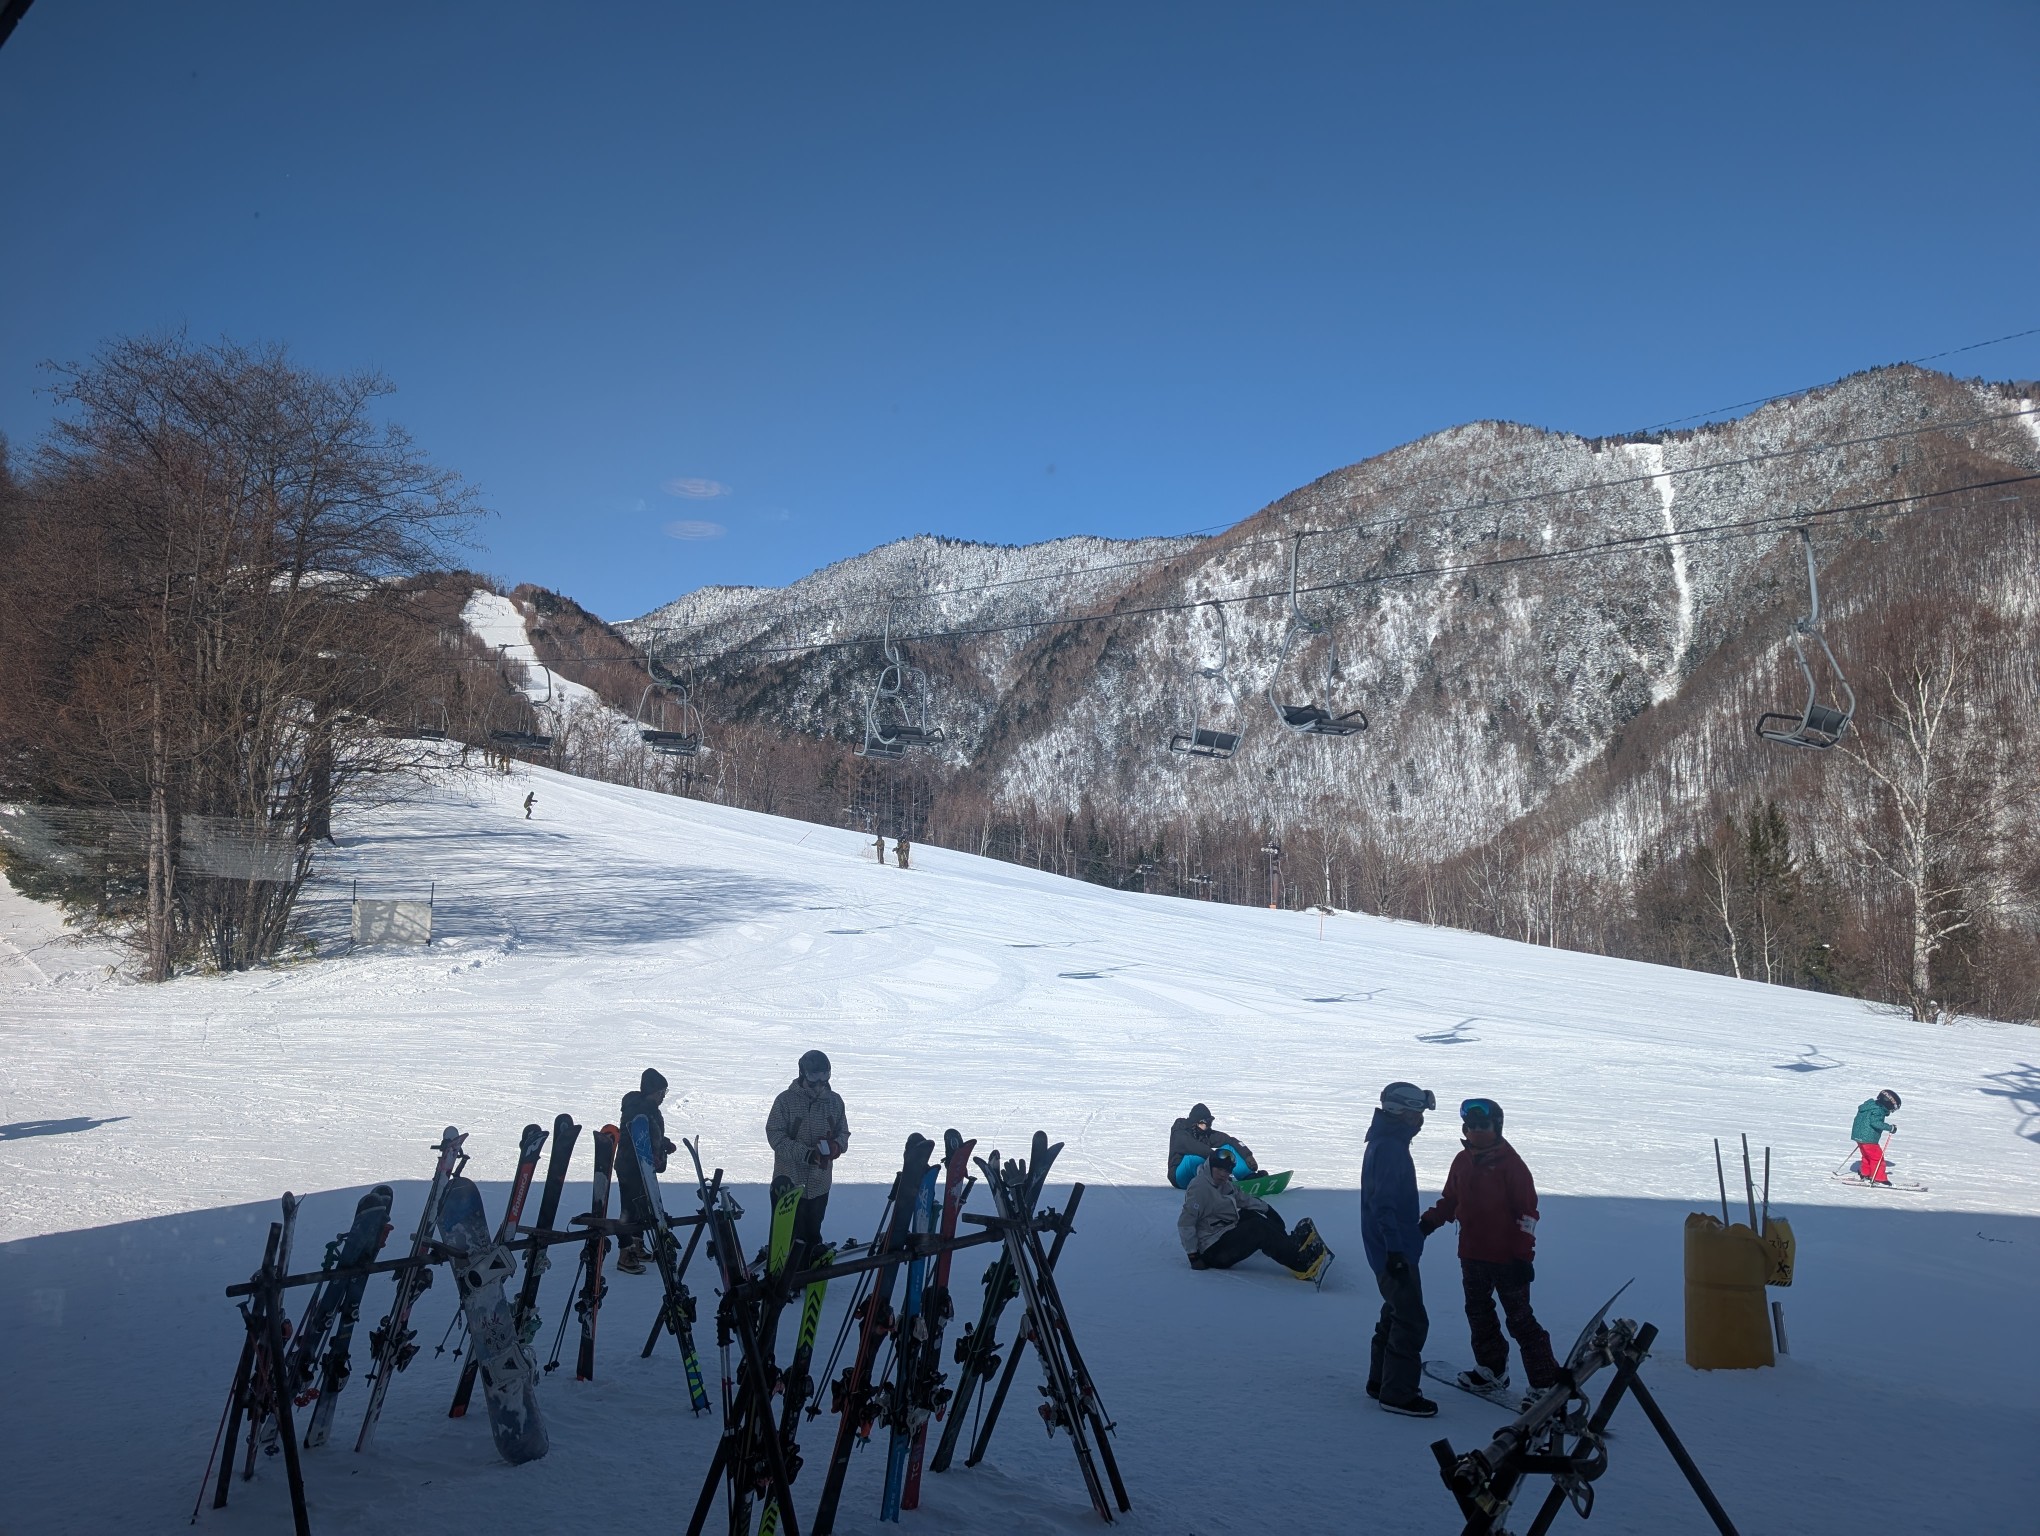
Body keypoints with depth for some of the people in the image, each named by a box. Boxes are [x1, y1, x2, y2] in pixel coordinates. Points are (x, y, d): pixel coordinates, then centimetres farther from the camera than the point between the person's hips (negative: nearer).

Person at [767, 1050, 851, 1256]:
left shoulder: (835, 1101, 4)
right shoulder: (786, 1100, -8)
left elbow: (843, 1133, 11)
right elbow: (775, 1135, -12)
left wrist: (836, 1145, -14)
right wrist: (806, 1153, -24)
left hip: (820, 1184, 4)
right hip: (789, 1183, -4)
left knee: (813, 1235, 16)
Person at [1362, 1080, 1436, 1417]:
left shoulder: (1388, 1143, 13)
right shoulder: (1390, 1149, -20)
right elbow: (1383, 1204, -26)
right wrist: (1395, 1250, -27)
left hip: (1391, 1250, 11)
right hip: (1395, 1251, -11)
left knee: (1396, 1314, 19)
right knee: (1412, 1321, -5)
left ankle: (1381, 1382, 28)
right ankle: (1397, 1393, 2)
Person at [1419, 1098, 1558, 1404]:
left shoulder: (1510, 1163, -14)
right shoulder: (1462, 1161, 6)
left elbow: (1527, 1212, -13)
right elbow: (1450, 1201, 15)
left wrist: (1523, 1255, -16)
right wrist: (1428, 1221, 0)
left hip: (1506, 1257, -7)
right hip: (1471, 1255, 7)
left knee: (1520, 1319, -3)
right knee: (1478, 1313, 17)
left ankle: (1546, 1382, 6)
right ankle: (1492, 1371, 33)